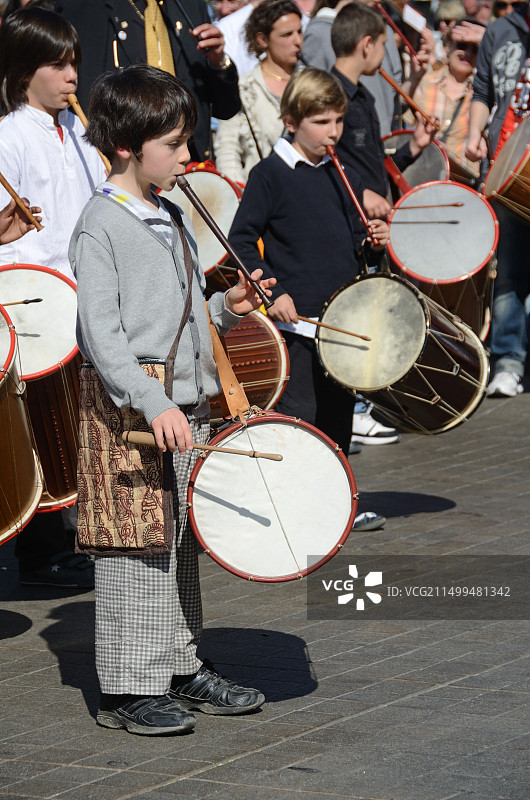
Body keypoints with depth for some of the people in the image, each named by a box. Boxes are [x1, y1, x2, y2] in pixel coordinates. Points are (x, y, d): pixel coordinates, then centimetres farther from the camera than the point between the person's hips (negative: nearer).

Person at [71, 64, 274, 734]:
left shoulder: (171, 219, 15)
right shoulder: (101, 226, -11)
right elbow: (101, 332, -18)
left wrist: (225, 309, 5)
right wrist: (152, 404, -26)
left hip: (184, 404, 8)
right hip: (130, 408, -8)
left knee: (180, 545, 14)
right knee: (134, 550, -5)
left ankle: (181, 668, 24)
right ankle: (127, 689, 2)